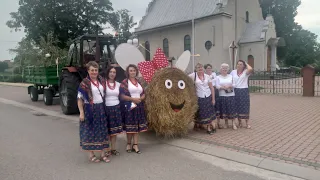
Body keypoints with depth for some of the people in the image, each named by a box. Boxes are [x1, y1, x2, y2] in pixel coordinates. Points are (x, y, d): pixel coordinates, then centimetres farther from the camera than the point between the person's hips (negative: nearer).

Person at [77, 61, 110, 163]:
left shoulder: (102, 81, 7)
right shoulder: (85, 83, -9)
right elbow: (80, 98, -10)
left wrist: (105, 108, 12)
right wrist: (81, 113, -15)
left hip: (101, 109, 5)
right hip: (89, 110, -5)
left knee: (103, 131, 8)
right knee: (90, 131, 4)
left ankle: (103, 153, 20)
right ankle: (91, 154, 18)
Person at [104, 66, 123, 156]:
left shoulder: (118, 84, 9)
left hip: (116, 108, 4)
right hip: (107, 108, -3)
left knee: (115, 129, 7)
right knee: (107, 130, 1)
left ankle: (113, 149, 18)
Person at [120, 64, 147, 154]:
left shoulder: (139, 81, 14)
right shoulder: (124, 82, -4)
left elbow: (143, 94, 14)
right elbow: (122, 95, -11)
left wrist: (140, 99, -7)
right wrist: (133, 99, -16)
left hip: (139, 106, 5)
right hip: (129, 106, -5)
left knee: (137, 125, 4)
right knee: (130, 126, 1)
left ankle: (135, 145, 10)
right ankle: (128, 144, 17)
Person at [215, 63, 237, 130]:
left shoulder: (231, 76, 11)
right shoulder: (218, 77, 6)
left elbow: (234, 84, 4)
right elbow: (217, 86, -5)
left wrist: (230, 86, -15)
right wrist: (223, 87, -19)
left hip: (231, 95, 0)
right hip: (222, 96, 0)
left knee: (232, 109, -2)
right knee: (224, 109, 3)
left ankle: (233, 123, 5)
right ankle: (226, 123, 16)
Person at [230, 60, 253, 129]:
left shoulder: (245, 72, -2)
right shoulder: (233, 72, 7)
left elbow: (250, 69, -23)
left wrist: (246, 64, -5)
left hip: (244, 91, -2)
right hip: (236, 91, 3)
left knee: (245, 107, 1)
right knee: (237, 107, 7)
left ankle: (247, 123, 11)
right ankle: (240, 122, 20)